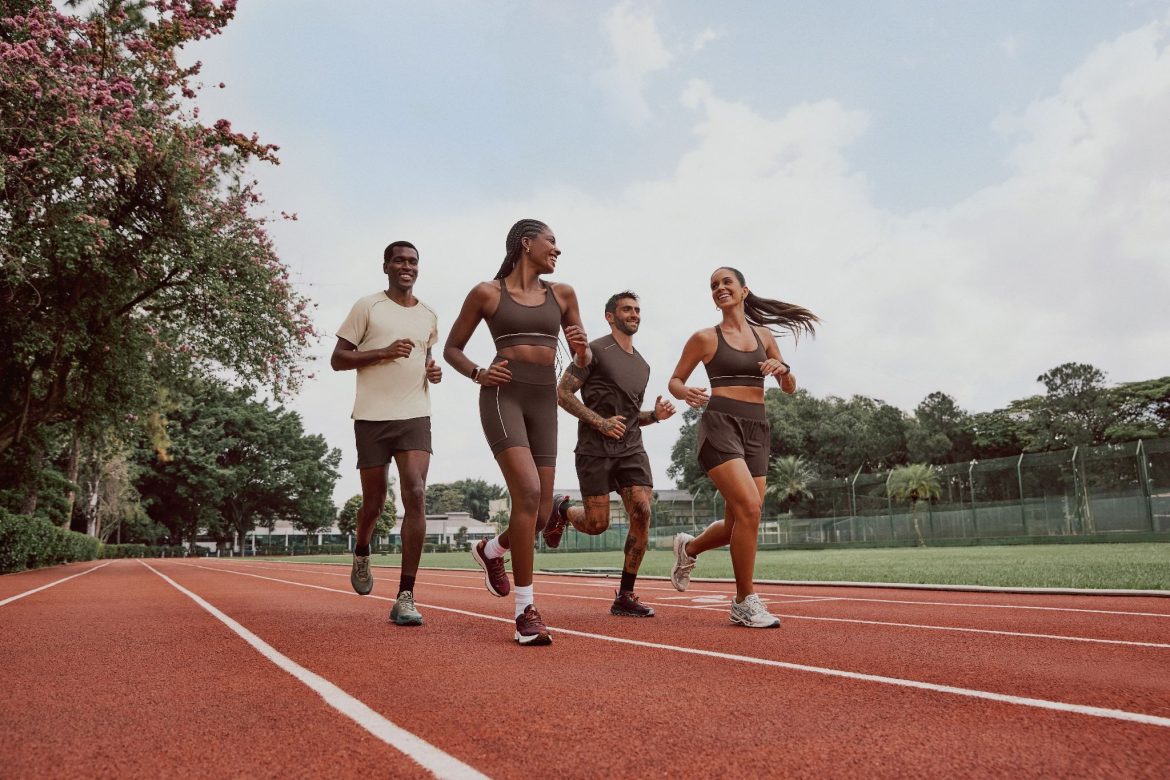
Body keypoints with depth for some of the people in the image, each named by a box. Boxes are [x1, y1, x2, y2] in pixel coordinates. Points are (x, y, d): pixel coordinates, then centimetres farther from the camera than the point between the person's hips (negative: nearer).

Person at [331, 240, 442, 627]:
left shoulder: (429, 316, 15)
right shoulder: (367, 307, 2)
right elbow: (337, 359, 0)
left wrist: (433, 371, 8)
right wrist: (384, 352, -14)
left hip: (415, 416, 2)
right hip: (372, 417, -2)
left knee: (415, 494, -15)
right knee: (374, 502, 8)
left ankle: (406, 597, -12)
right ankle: (362, 554, 43)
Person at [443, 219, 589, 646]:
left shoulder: (562, 294, 14)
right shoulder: (486, 292, 5)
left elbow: (583, 361, 17)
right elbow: (451, 348, 11)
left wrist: (581, 347, -7)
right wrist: (478, 373, -9)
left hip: (544, 401, 5)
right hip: (503, 395, -4)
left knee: (540, 514, 2)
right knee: (528, 493, -24)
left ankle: (490, 550, 36)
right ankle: (526, 610, -14)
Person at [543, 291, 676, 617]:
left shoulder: (642, 365, 20)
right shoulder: (595, 350, -1)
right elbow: (562, 393, -6)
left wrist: (655, 415, 6)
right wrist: (599, 422, -15)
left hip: (631, 448, 5)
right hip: (595, 449, -5)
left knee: (642, 515, -12)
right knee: (597, 524, -5)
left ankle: (624, 596, 0)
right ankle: (561, 509, 30)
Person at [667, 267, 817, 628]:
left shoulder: (764, 335, 15)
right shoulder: (705, 337, 4)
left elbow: (790, 389, 17)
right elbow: (674, 380, 9)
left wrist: (782, 369, -6)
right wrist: (686, 393, -14)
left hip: (757, 430, 5)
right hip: (720, 425, -5)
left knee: (739, 523, 5)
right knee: (750, 507, -22)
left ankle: (689, 547, 37)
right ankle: (745, 603, -6)